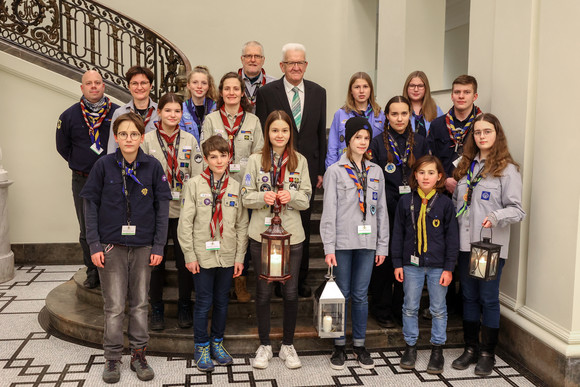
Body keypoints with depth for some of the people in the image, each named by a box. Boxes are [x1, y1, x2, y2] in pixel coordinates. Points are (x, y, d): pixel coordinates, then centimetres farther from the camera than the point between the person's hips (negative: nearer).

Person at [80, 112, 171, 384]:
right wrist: (94, 244, -6)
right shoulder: (104, 165, -4)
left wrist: (158, 246, -3)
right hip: (111, 246, -1)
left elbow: (162, 207, 1)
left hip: (143, 246, 1)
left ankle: (139, 354, 25)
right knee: (114, 306, 5)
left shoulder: (153, 166, -2)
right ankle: (112, 358, 20)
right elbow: (91, 205, -1)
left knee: (140, 303, 11)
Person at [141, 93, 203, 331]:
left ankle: (184, 307, 23)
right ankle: (156, 309, 22)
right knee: (156, 261, 7)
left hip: (184, 210, 1)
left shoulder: (190, 140, 6)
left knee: (185, 261, 6)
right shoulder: (147, 140, 1)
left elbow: (197, 176, 4)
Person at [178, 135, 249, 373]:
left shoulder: (236, 187, 3)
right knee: (203, 302, 5)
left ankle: (217, 343, 31)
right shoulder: (194, 185, -4)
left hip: (227, 256, 3)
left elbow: (242, 225, 5)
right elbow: (185, 223, -5)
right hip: (203, 255, -3)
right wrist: (190, 255, -8)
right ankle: (201, 347, 21)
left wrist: (240, 257, 1)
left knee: (222, 302, 14)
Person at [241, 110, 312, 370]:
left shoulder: (300, 161, 5)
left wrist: (291, 197, -17)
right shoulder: (256, 160, 2)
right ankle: (264, 345, 24)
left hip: (292, 234, 1)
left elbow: (306, 199, 3)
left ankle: (288, 345, 24)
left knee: (291, 291, 6)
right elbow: (246, 197, 0)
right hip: (261, 234, -1)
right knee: (263, 290, 8)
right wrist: (263, 197, -19)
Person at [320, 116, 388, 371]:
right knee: (343, 294, 5)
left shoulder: (376, 172, 10)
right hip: (343, 242, -3)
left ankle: (359, 345, 21)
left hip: (367, 242, 3)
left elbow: (381, 210, 11)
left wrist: (382, 245, 7)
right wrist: (329, 248, -10)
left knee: (361, 295, 9)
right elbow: (329, 212, -5)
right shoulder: (335, 171, -2)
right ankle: (339, 345, 19)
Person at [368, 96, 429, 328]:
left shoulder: (420, 142, 10)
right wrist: (393, 205, -10)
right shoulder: (377, 143, 1)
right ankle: (382, 310, 16)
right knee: (384, 260, 2)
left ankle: (403, 308, 22)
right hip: (386, 213, -2)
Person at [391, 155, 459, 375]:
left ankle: (437, 350, 22)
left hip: (438, 265, -1)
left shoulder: (445, 203, -2)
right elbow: (398, 234, 5)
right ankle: (410, 347, 24)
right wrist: (397, 263, 1)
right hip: (412, 264, 1)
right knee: (410, 308, 9)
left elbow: (452, 237, 0)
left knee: (438, 309, 8)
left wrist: (449, 268, -5)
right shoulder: (406, 202, 1)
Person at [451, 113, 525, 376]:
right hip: (466, 244, 5)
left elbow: (516, 209, -10)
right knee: (469, 297, 13)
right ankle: (471, 348, 26)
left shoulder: (507, 169, -6)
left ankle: (487, 354, 18)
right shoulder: (466, 166, 12)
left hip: (492, 246, -5)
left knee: (489, 299, 4)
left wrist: (496, 217, -27)